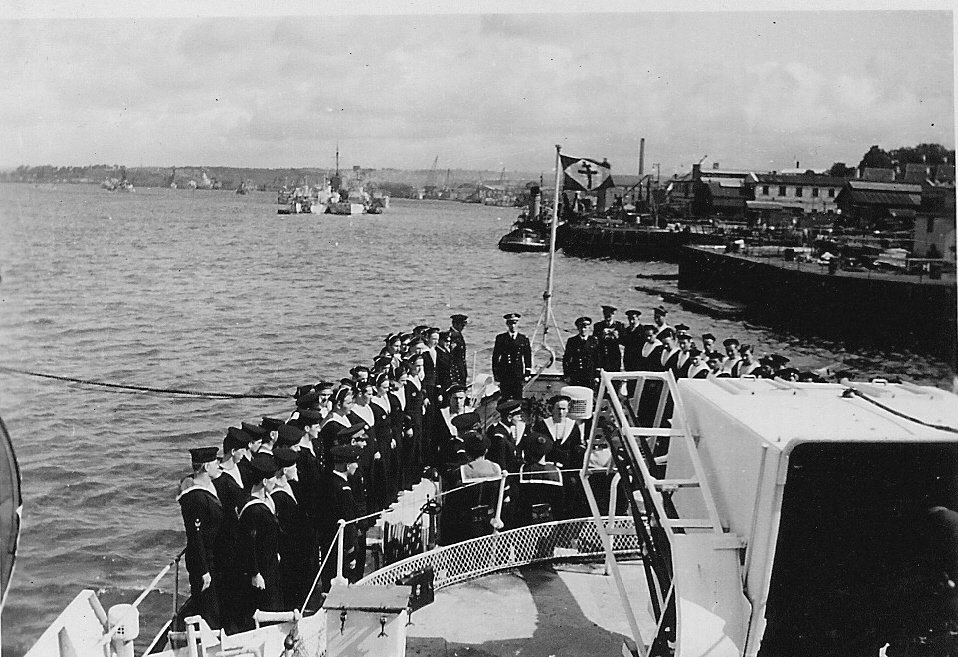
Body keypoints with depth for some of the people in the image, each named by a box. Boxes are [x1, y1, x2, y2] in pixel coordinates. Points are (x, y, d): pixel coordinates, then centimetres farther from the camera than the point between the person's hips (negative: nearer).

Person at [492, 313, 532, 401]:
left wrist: (527, 374, 4)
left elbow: (528, 357, 9)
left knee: (518, 398, -3)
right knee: (505, 398, 1)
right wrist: (495, 373, 3)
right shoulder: (500, 338, 5)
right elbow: (495, 357, 7)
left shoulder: (524, 339, 7)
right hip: (504, 374, 0)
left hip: (518, 374, 0)